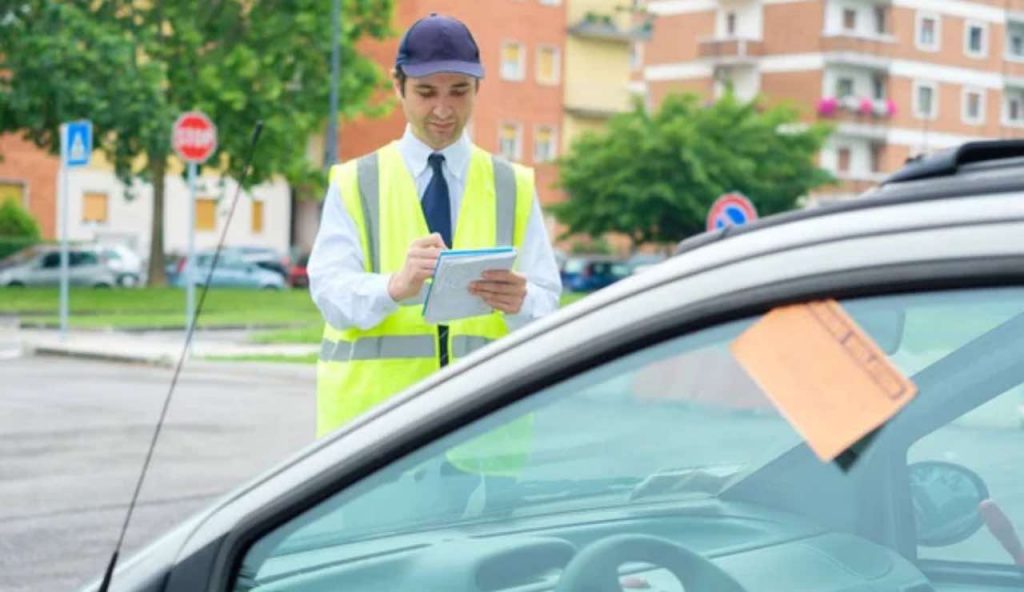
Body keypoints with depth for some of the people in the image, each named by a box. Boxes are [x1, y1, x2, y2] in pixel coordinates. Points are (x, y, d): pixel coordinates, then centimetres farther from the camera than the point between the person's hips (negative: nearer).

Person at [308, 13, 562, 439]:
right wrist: (396, 287, -28)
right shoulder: (354, 184, 8)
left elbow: (546, 305, 4)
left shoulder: (515, 188, 12)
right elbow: (331, 290, -6)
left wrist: (519, 302, -21)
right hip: (373, 414, -1)